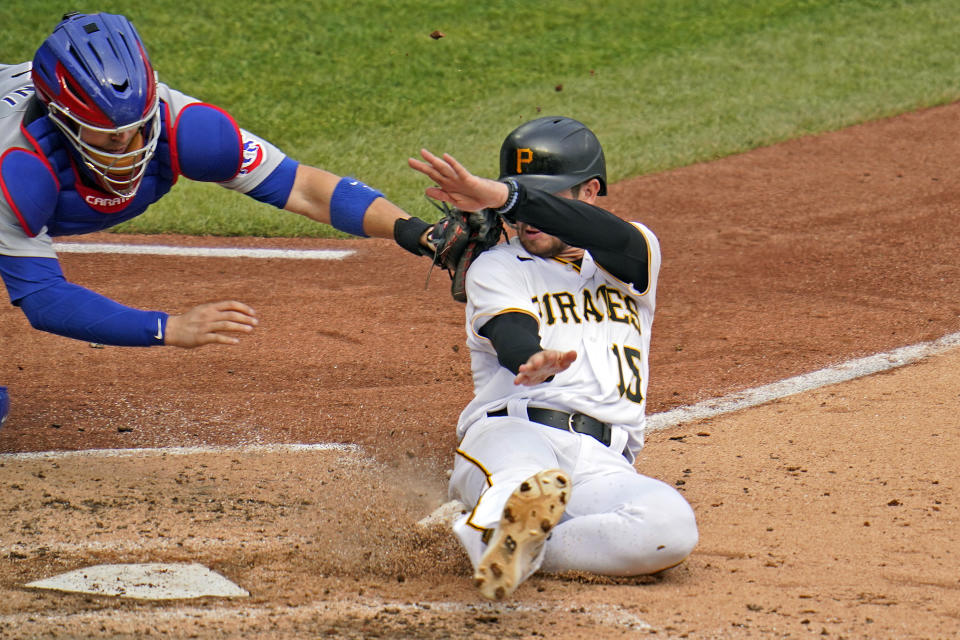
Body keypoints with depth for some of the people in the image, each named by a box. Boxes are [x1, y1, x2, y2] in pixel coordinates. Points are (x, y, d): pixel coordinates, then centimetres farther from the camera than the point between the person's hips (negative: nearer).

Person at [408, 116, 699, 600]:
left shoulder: (636, 255, 22)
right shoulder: (497, 267, 20)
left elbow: (614, 238, -6)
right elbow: (513, 338, -5)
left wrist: (500, 196, -21)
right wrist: (536, 361, -34)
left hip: (604, 465, 1)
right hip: (510, 433, -1)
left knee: (672, 525, -34)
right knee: (522, 481, -40)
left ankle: (490, 543, -39)